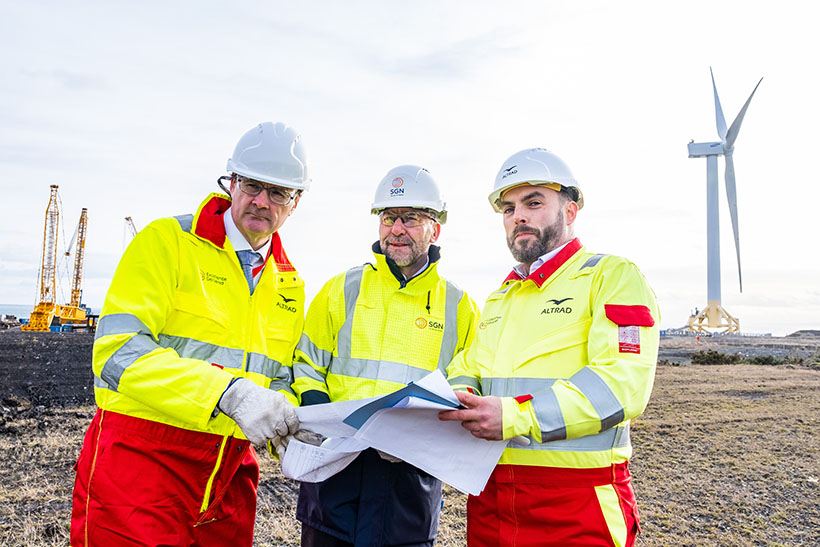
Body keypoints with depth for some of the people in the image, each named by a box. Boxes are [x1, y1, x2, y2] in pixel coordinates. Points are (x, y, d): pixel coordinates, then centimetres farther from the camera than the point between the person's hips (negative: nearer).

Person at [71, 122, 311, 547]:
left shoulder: (289, 284, 11)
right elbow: (119, 349, -18)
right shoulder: (168, 242, -7)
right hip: (141, 463, -5)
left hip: (228, 473, 5)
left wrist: (291, 423, -6)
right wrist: (228, 393, -29)